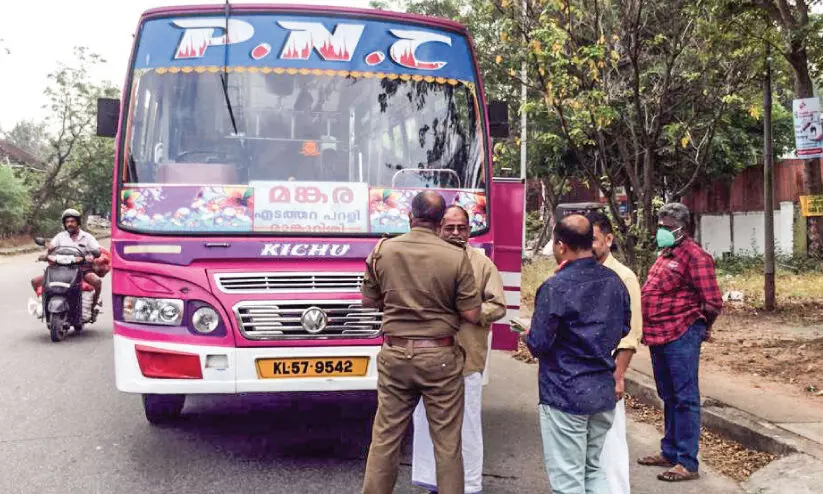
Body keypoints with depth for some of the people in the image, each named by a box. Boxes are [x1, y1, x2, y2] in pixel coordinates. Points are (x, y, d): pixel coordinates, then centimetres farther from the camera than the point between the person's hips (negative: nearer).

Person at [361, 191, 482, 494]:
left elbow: (368, 300, 8)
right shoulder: (457, 257, -11)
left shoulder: (382, 251, -4)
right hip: (441, 357, -2)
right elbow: (471, 315, -8)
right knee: (447, 441, 8)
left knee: (385, 436, 12)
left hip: (395, 355, 2)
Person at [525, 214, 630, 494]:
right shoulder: (614, 281, 3)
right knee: (594, 471, 19)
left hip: (565, 394, -6)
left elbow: (538, 345, -16)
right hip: (604, 390, 7)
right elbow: (623, 329, 15)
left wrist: (528, 334, 5)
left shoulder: (555, 288, -17)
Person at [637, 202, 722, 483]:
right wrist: (650, 328, 15)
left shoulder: (695, 256, -12)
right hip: (658, 337, 9)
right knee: (669, 398, 18)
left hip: (680, 337, -9)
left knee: (685, 399, -3)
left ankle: (687, 463, 4)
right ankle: (670, 453, 30)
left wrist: (698, 327, 1)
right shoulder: (665, 254, 15)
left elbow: (713, 303, -15)